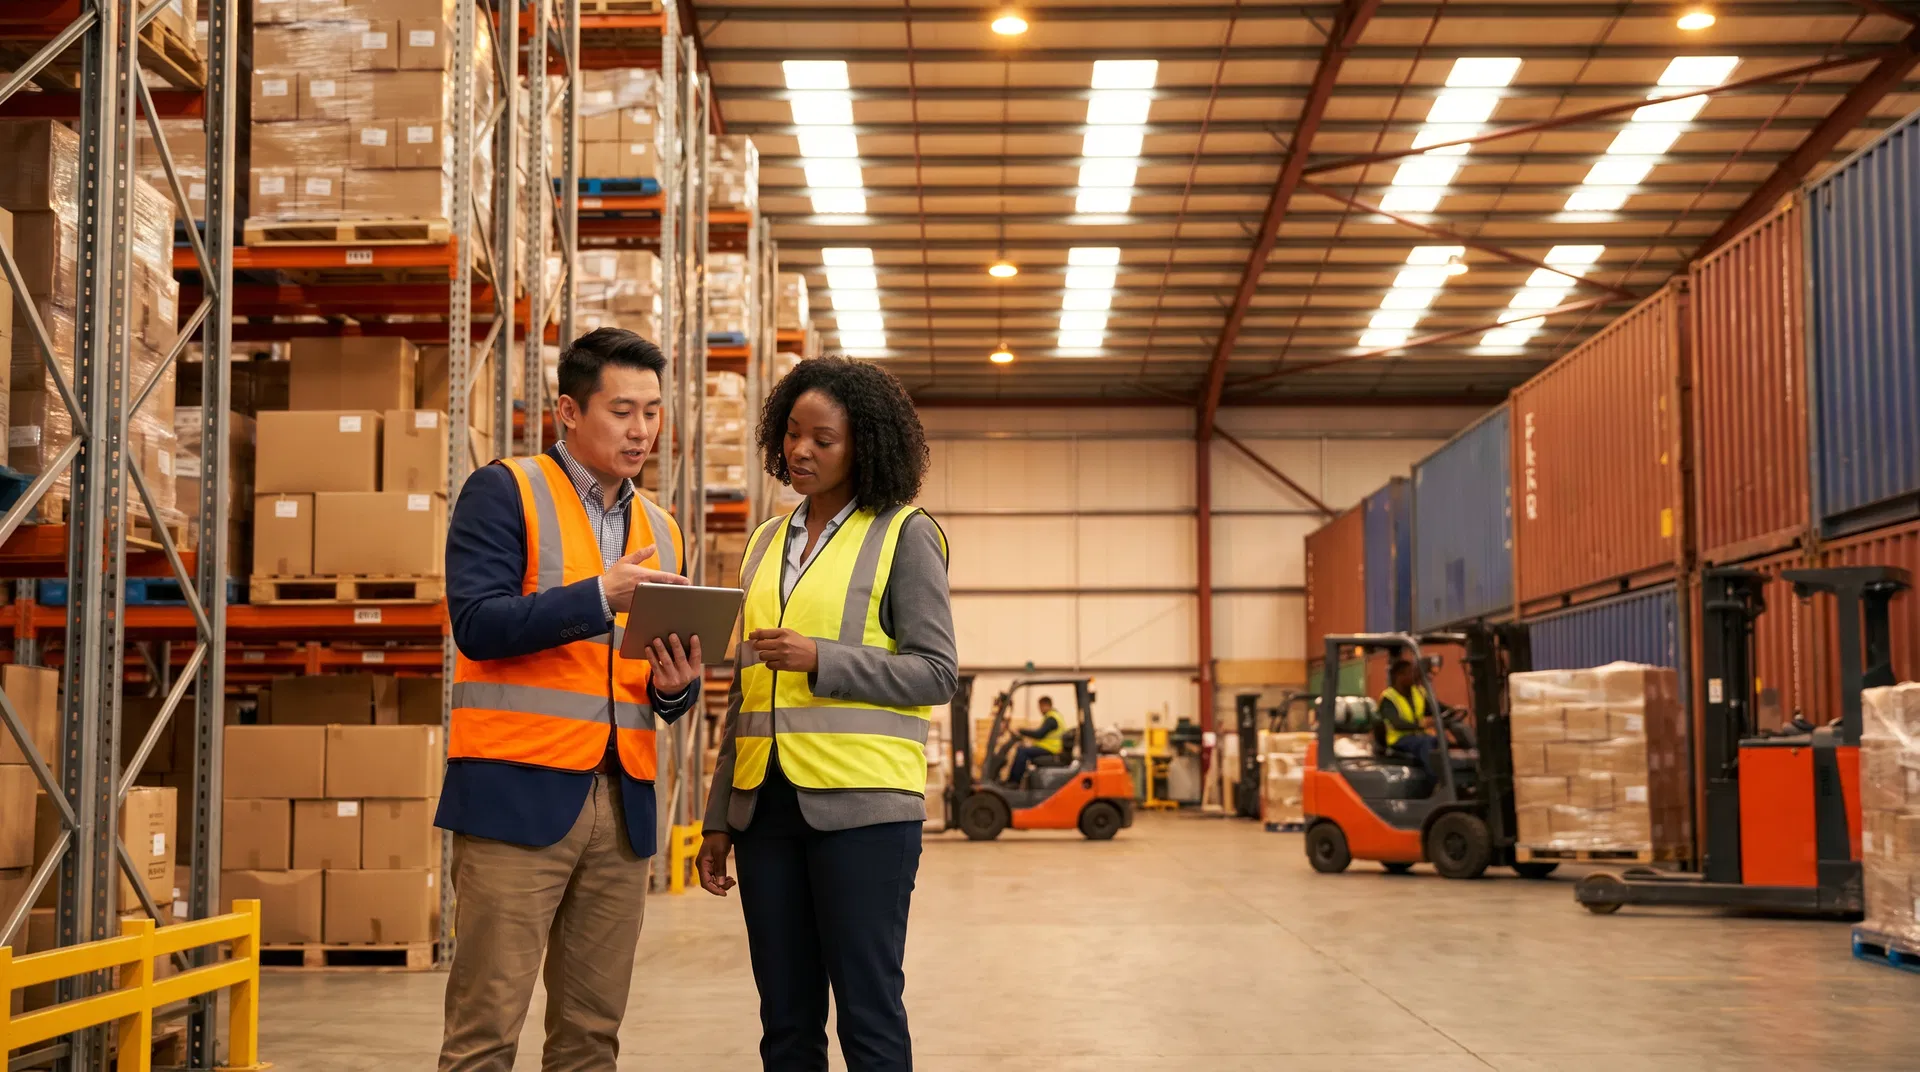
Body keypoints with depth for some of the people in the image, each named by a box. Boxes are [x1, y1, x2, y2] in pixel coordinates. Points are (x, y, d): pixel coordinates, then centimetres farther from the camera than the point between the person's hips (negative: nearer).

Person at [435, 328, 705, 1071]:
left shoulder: (661, 530, 18)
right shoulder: (504, 493, 0)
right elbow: (477, 621, -13)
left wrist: (676, 688, -3)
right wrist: (600, 596, -20)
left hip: (623, 805, 6)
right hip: (518, 792, -6)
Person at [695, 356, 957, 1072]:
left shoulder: (904, 535, 1)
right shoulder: (766, 543, 17)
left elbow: (937, 672, -4)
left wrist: (820, 659, -16)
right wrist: (720, 820, 16)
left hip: (861, 804, -5)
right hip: (767, 800, 5)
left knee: (868, 1012, -2)